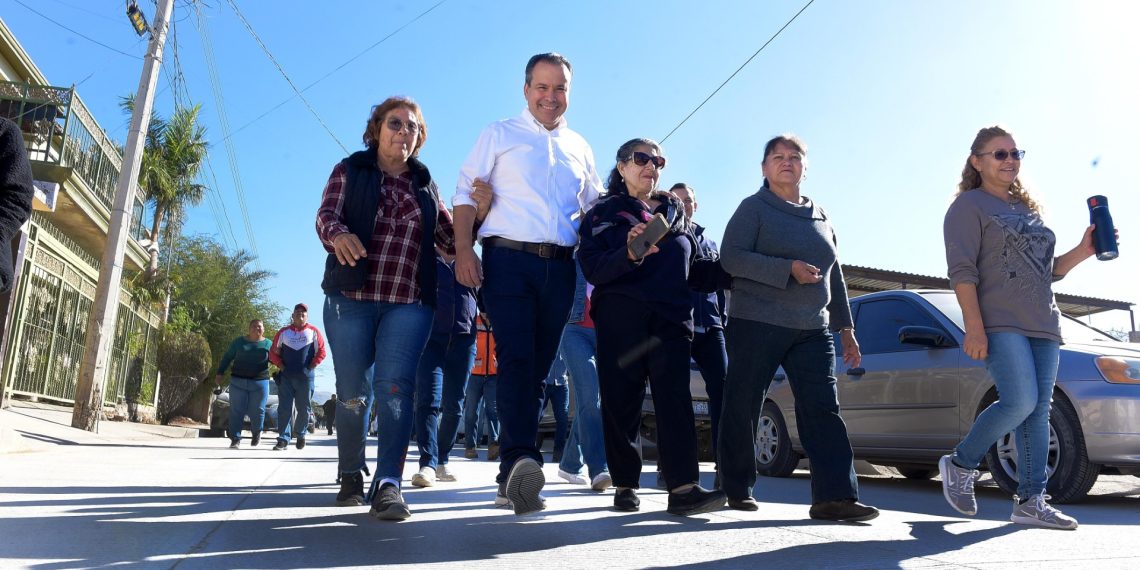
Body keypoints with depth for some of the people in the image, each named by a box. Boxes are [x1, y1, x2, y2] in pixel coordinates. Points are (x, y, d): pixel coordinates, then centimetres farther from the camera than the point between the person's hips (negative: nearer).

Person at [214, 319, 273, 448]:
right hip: (238, 381, 1)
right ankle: (235, 439, 5)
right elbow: (227, 357, 11)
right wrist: (220, 373, 4)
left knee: (256, 411, 3)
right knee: (237, 411, -1)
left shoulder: (268, 344, 7)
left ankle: (256, 433, 28)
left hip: (260, 383, 0)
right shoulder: (239, 342, 8)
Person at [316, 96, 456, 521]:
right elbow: (326, 214, -3)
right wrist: (338, 234, -28)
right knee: (352, 391, 5)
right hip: (351, 298, 0)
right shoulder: (350, 170, 10)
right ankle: (351, 476, 22)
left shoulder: (425, 183, 16)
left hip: (410, 303, 1)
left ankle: (389, 483, -15)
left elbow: (450, 238, 10)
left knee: (395, 387, -13)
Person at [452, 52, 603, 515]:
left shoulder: (579, 148, 21)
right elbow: (466, 192, 2)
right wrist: (463, 250, -12)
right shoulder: (499, 136, 10)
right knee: (516, 358, -18)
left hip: (560, 267, 4)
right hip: (509, 259, -4)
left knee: (538, 366, 5)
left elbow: (594, 208, 26)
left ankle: (512, 474, 13)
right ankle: (521, 459, -25)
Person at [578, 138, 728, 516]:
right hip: (620, 318, -2)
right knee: (622, 401, -1)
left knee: (675, 398, -9)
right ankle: (625, 485, 10)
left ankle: (683, 488, -14)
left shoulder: (675, 212, 22)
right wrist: (630, 254, -23)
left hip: (671, 317, 3)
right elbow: (592, 268, -5)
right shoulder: (605, 212, 9)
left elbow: (693, 270, 22)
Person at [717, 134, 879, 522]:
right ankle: (736, 488, 15)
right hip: (756, 324, -4)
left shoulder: (820, 216, 19)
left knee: (823, 408, -6)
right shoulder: (753, 208, 2)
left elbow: (834, 275, 23)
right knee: (743, 408, 1)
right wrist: (789, 269, -20)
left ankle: (835, 495, -7)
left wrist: (845, 327, 19)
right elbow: (731, 257, -12)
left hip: (813, 330, 5)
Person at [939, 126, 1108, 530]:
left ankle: (1031, 501, 5)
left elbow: (1049, 271, 25)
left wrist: (1082, 251, 5)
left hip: (1043, 325, 7)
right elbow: (962, 270, -11)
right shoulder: (969, 206, 1)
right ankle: (961, 464, 0)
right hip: (1000, 324, -7)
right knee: (1020, 402, -19)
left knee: (1038, 410, 2)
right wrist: (974, 327, -20)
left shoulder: (1027, 209, 24)